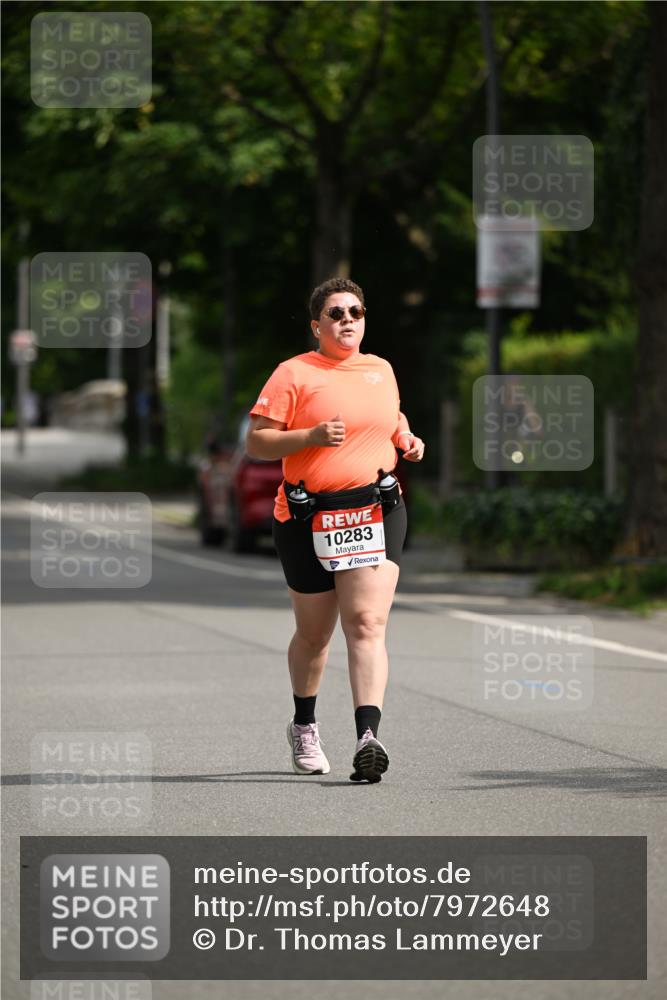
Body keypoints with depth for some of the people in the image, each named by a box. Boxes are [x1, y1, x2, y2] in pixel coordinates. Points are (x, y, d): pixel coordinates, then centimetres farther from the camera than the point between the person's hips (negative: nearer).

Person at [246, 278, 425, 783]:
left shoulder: (381, 370, 14)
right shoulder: (294, 373, -1)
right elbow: (256, 441, -4)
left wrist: (408, 439, 11)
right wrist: (311, 436, -18)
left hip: (376, 513, 2)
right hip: (308, 517, -2)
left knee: (367, 623, -15)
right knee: (314, 633, 10)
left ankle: (368, 737, -25)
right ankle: (304, 725, 36)